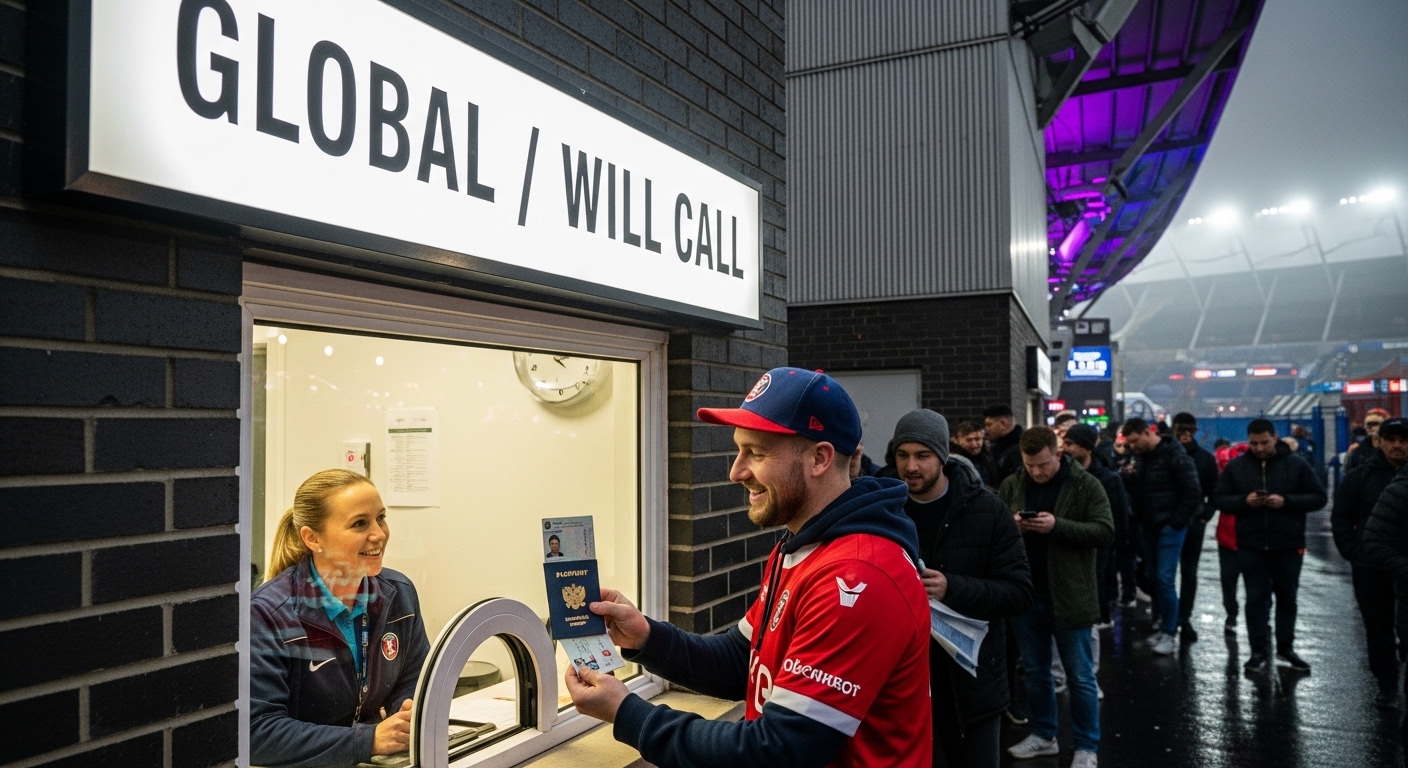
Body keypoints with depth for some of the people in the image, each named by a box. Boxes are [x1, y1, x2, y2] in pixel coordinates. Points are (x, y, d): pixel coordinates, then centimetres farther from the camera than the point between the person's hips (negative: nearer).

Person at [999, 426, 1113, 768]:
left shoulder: (1086, 485, -7)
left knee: (1080, 676, 7)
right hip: (1026, 594, 4)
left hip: (1069, 596, -4)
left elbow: (1105, 533, -13)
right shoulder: (1011, 485, 3)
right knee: (1035, 671, 16)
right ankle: (1043, 734, 33)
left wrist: (1057, 526, -25)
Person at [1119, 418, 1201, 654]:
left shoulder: (1175, 456, -14)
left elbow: (1193, 491, -15)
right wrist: (1130, 477, -4)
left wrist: (1178, 520, -13)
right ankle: (1159, 625, 22)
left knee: (1164, 579, -9)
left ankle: (1168, 632, 1)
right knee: (1153, 577, 11)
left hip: (1170, 526, -7)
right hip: (1150, 525, 7)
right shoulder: (1141, 457, 9)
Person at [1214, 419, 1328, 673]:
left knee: (1287, 597, 13)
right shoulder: (1235, 466, 1)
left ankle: (1285, 647, 28)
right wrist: (1244, 501, -16)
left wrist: (1286, 501, -18)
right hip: (1251, 546, 0)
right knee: (1256, 599, 4)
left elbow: (1318, 498, -3)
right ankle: (1260, 651, 11)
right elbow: (1220, 500, 3)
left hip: (1289, 545, 0)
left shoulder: (1296, 464, -2)